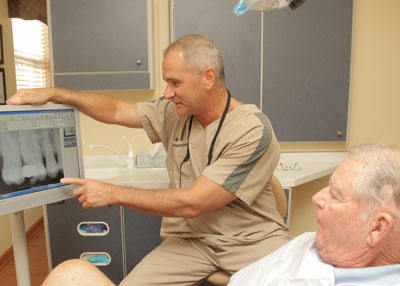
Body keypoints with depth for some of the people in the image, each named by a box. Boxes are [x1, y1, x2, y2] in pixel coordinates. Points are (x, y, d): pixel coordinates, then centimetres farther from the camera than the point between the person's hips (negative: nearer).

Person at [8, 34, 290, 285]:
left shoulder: (253, 130, -20)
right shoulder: (174, 112, 0)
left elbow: (191, 203, -22)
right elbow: (115, 111, 12)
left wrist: (113, 194, -14)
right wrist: (54, 93, 7)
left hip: (252, 238, -2)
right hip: (191, 238, 3)